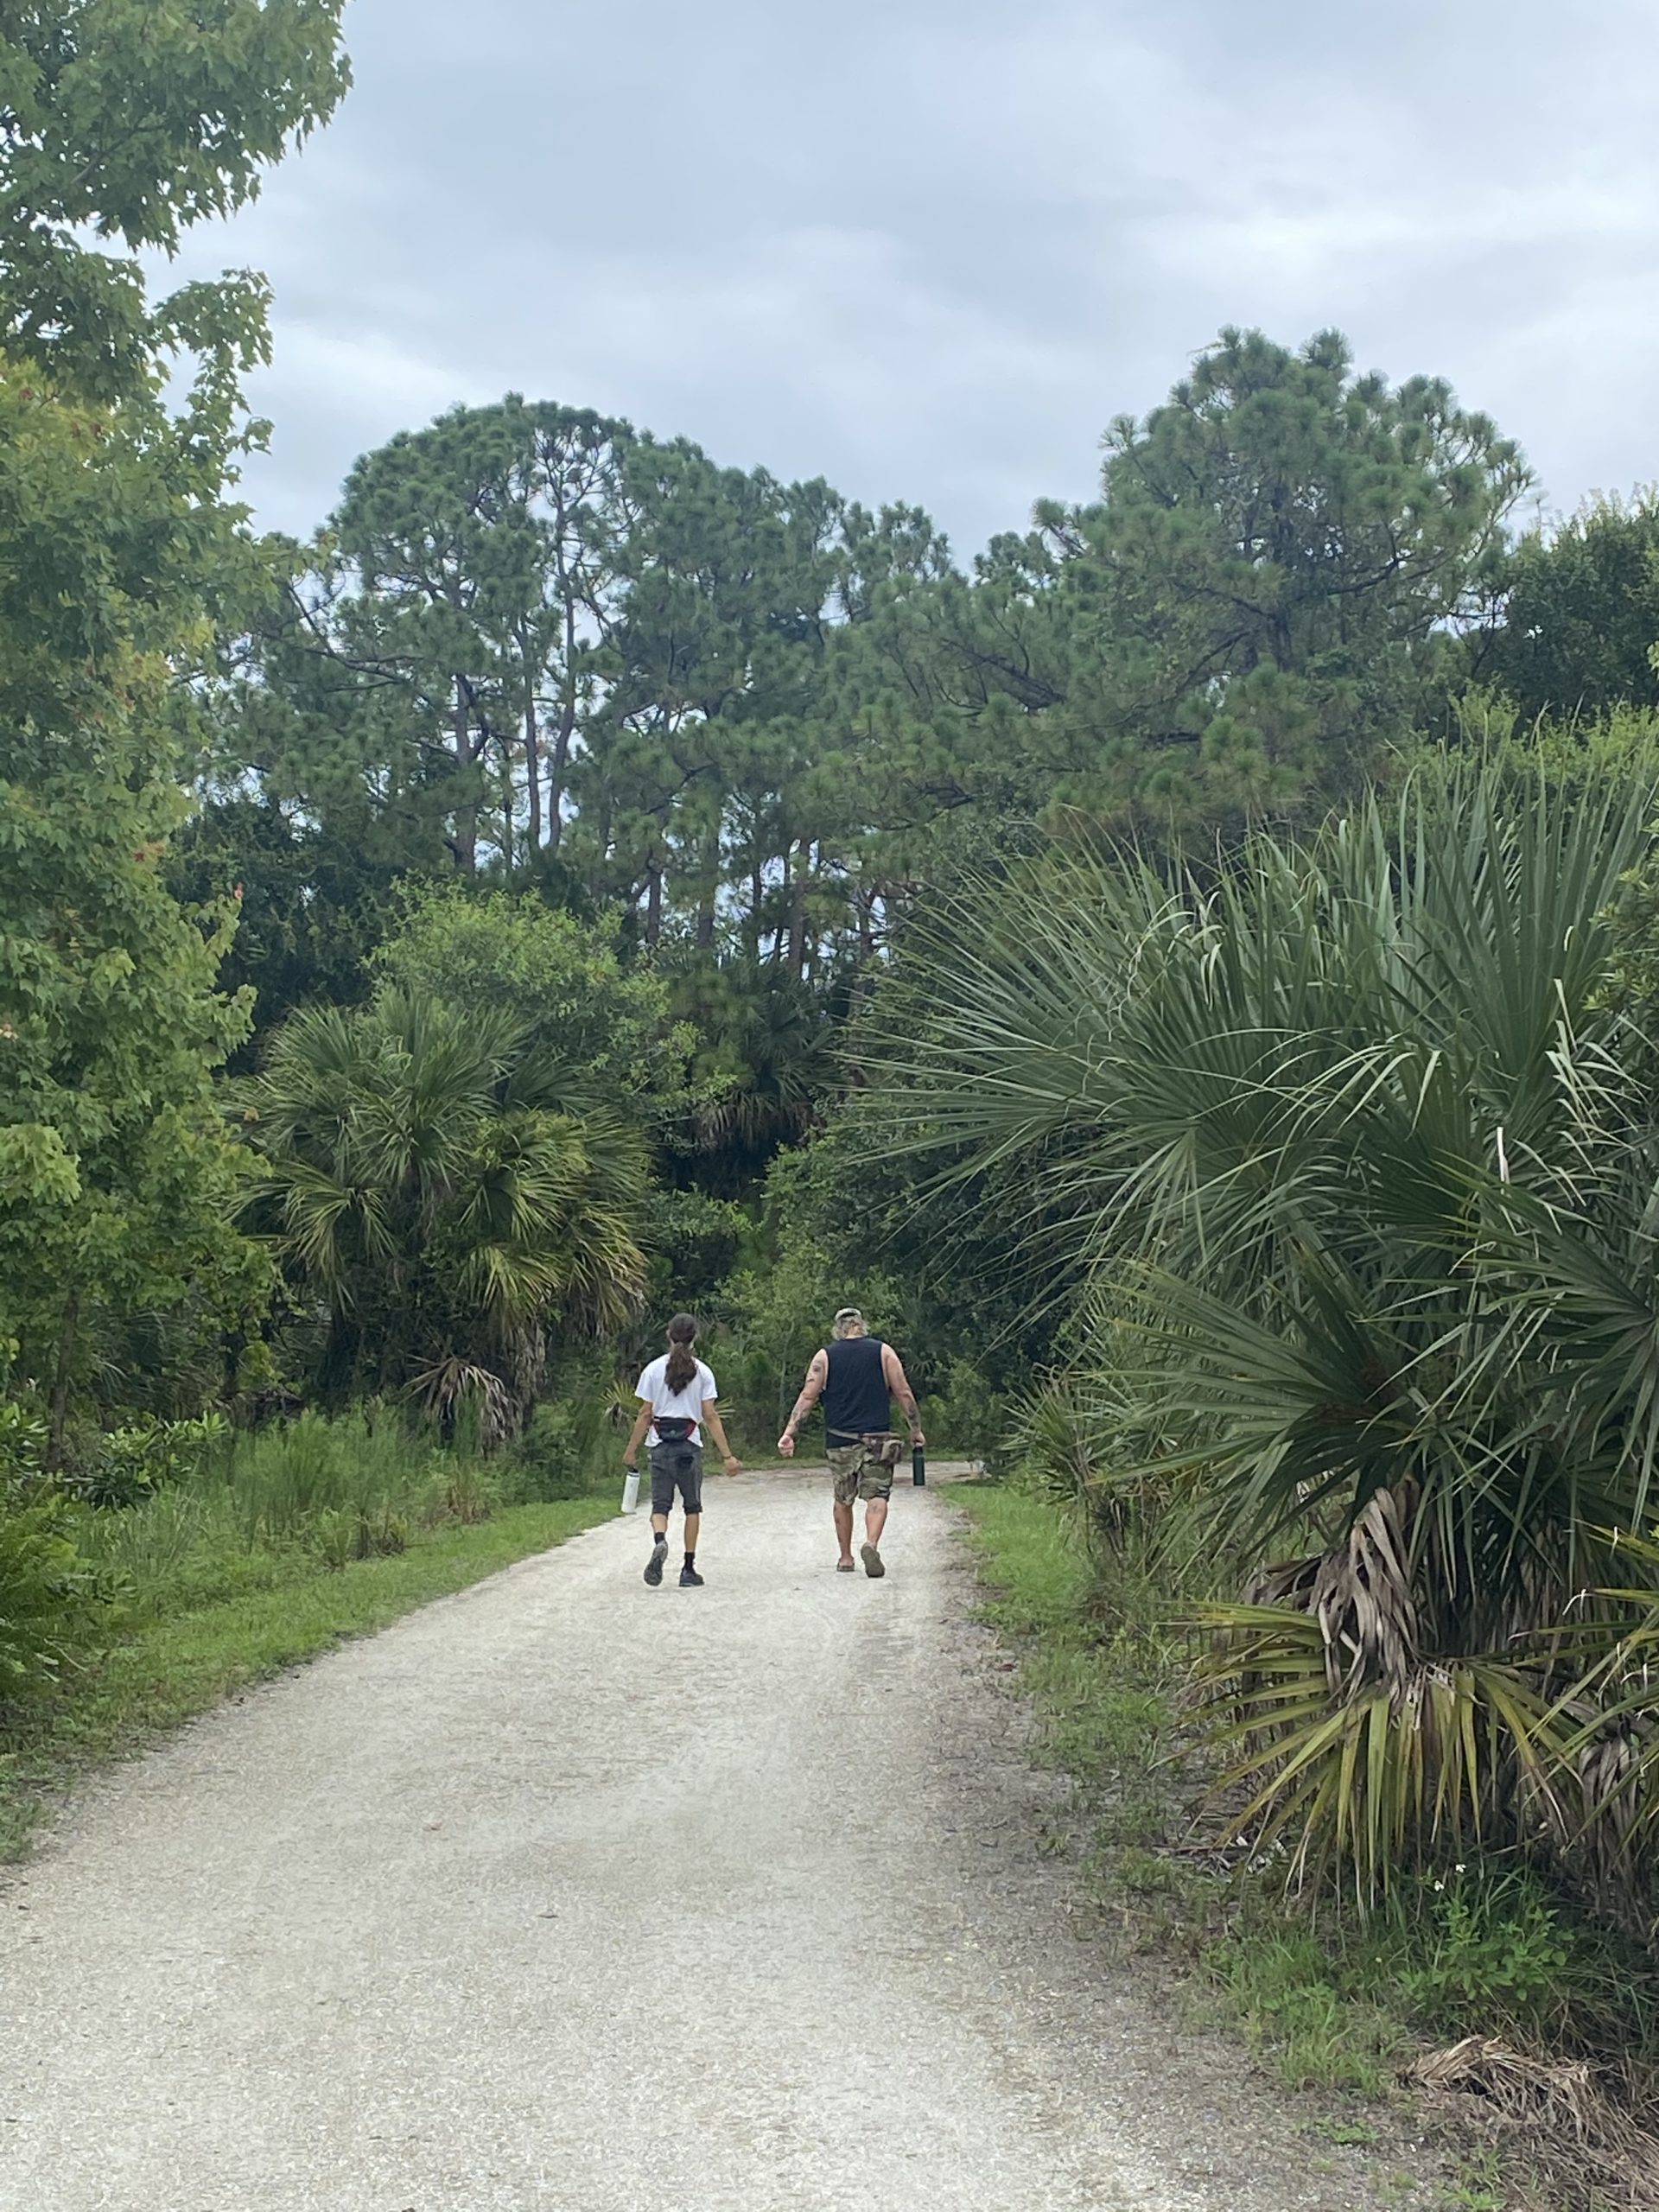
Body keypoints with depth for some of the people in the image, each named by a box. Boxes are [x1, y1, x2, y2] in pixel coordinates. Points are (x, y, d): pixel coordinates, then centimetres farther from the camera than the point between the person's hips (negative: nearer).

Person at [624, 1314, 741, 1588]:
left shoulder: (654, 1370, 1)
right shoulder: (702, 1372, -1)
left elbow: (645, 1415, 0)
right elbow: (711, 1416, -4)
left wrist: (631, 1451, 8)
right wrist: (727, 1455, -2)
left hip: (661, 1445, 0)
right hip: (691, 1445, 0)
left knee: (660, 1504, 3)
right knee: (692, 1506, 12)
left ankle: (659, 1540, -30)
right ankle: (689, 1569, 10)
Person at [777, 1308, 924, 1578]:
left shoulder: (824, 1356, 5)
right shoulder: (883, 1352, 4)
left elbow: (808, 1397, -2)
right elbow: (904, 1394, 2)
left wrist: (790, 1433, -2)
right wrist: (916, 1429, 12)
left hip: (839, 1441, 1)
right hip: (877, 1439, -1)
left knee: (843, 1500, 14)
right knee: (877, 1495, -3)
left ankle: (845, 1558, 19)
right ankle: (871, 1543, -27)